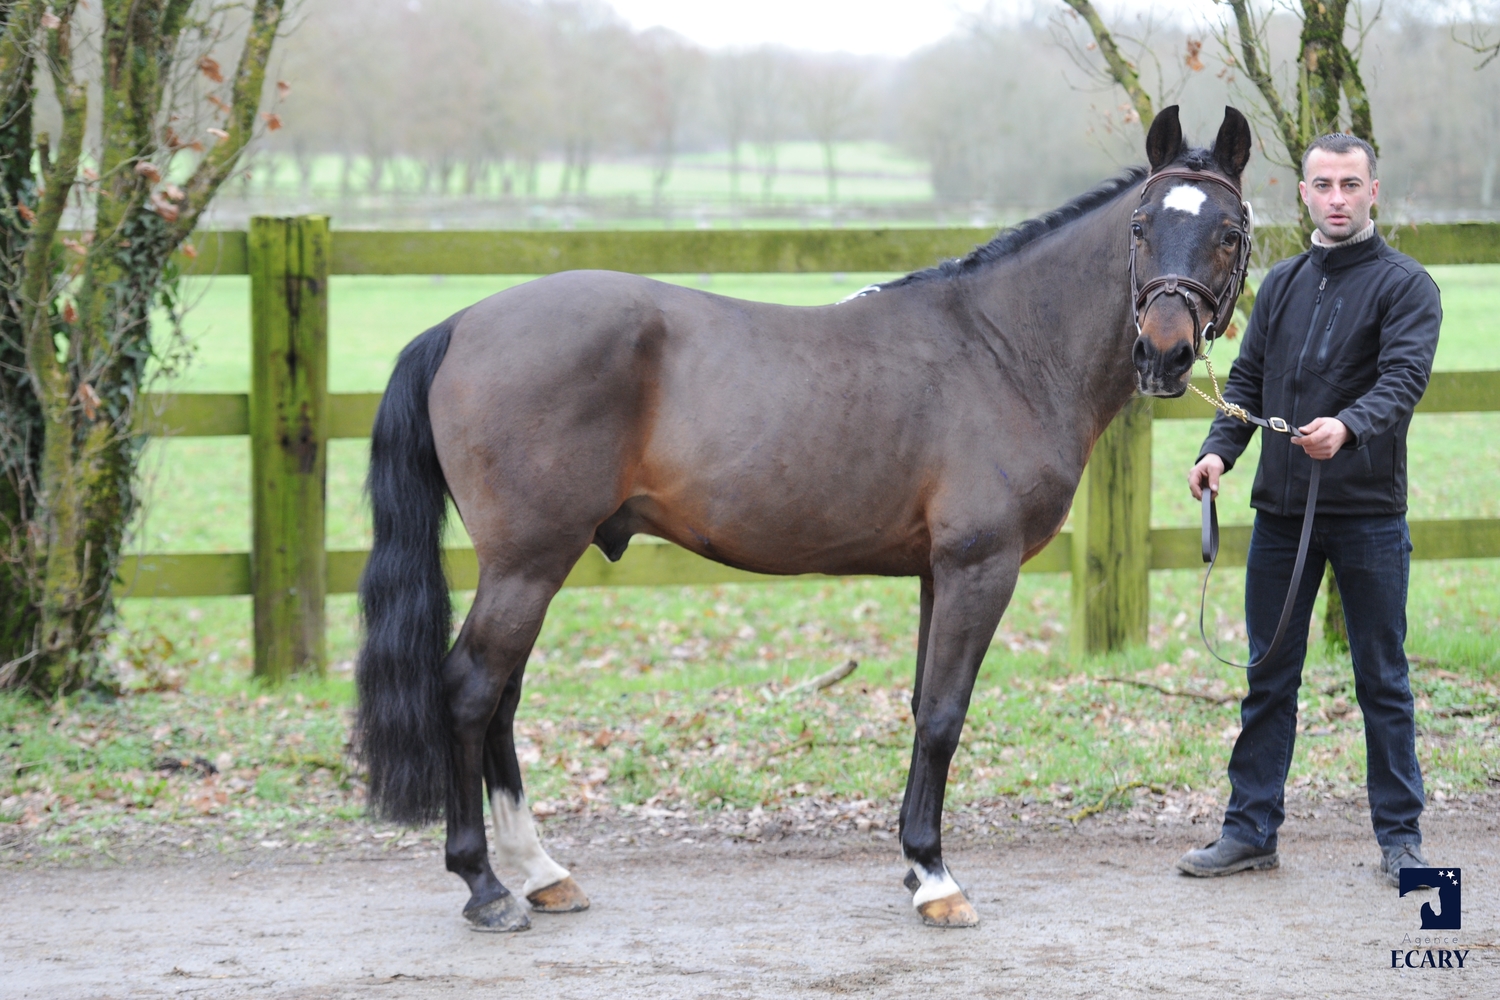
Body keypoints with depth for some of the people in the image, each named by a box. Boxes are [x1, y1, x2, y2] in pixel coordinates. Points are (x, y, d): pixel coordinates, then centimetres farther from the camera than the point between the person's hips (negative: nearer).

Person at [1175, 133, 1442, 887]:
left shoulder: (1404, 285, -3)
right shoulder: (1282, 284, 13)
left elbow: (1402, 379, -17)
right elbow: (1248, 379, 13)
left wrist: (1347, 427, -37)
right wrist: (1220, 449, -6)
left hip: (1368, 512, -4)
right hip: (1281, 509, 4)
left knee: (1383, 681, 3)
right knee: (1268, 678, 8)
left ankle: (1399, 836, 11)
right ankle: (1250, 829, 15)